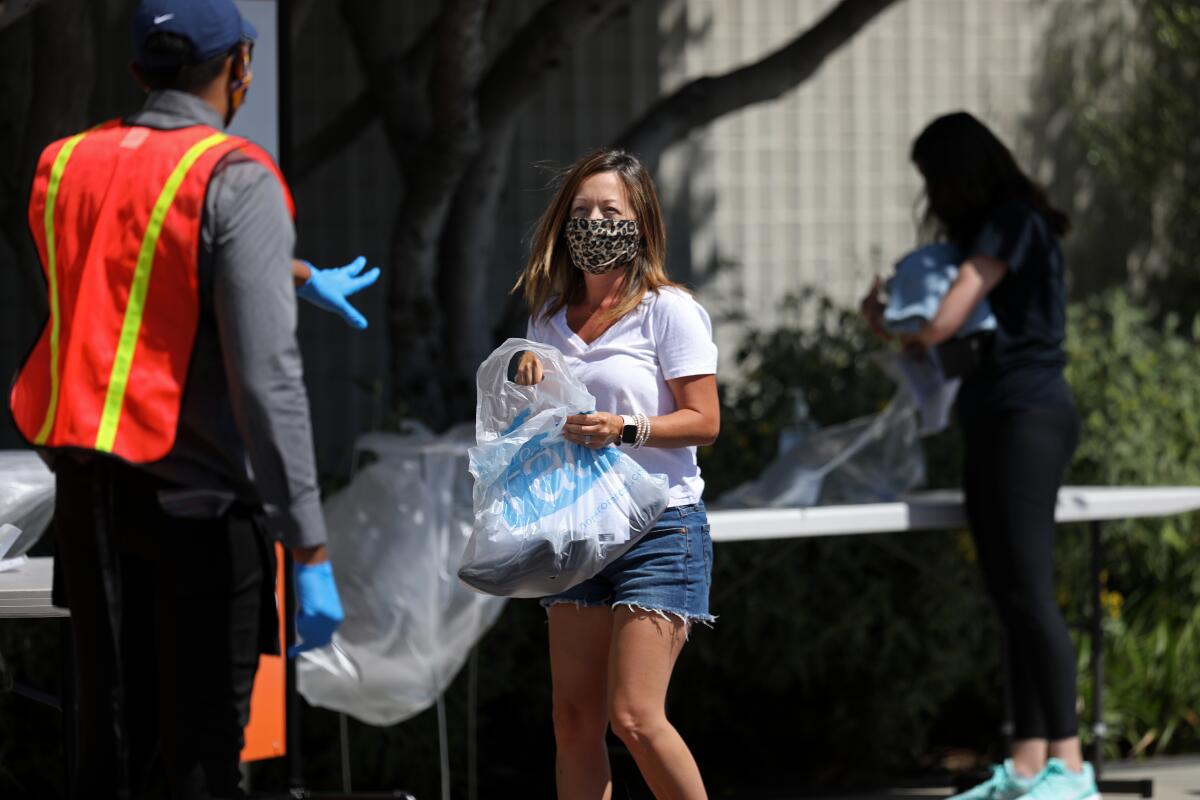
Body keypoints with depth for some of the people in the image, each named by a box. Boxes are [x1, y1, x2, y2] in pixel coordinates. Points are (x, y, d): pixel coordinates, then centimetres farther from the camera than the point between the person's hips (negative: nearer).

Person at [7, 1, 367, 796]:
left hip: (90, 490, 6)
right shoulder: (233, 180, -14)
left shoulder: (67, 167, 7)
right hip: (198, 494, -6)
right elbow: (267, 375, -22)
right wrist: (311, 552, -21)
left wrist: (305, 276, 46)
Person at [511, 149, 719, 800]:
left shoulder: (668, 310, -5)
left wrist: (627, 429, -23)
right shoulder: (550, 316, 12)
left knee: (634, 718, -14)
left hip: (660, 528, -6)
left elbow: (704, 421, -8)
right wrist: (528, 385, 0)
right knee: (574, 721, 2)